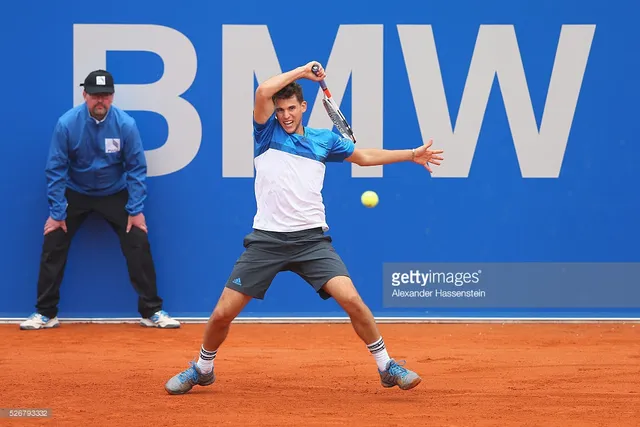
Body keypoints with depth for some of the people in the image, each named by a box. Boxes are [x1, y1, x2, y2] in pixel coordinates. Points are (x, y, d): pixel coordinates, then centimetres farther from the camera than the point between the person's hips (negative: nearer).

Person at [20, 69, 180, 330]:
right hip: (75, 193, 0)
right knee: (52, 245, -6)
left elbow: (136, 169, -11)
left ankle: (152, 311, 3)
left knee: (139, 245, -9)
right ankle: (45, 313, 7)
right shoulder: (67, 123, -21)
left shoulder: (126, 124, -20)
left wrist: (136, 210, -14)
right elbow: (56, 169, -14)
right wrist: (57, 213, -15)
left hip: (115, 194, 0)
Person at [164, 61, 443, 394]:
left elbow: (365, 156, 23)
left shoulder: (323, 139, 11)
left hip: (312, 239, 1)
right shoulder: (267, 132, 4)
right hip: (267, 239, -1)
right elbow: (262, 92, -13)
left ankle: (386, 366, -2)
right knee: (222, 314, -2)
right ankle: (202, 369, 25)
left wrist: (411, 155, 20)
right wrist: (302, 72, -6)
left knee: (351, 299, -18)